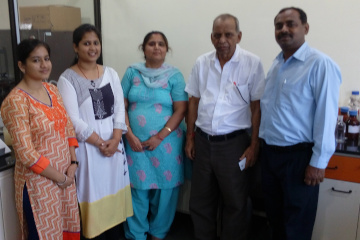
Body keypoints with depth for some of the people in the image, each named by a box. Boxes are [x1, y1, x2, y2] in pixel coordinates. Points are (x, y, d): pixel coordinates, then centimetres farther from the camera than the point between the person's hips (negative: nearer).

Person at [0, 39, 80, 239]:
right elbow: (26, 153, -20)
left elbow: (69, 128, 8)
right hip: (38, 182, -6)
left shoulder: (52, 90, 4)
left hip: (66, 176, 7)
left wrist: (73, 163, -3)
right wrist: (59, 177, -14)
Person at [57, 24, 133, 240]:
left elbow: (120, 109, 3)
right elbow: (74, 120, -13)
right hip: (87, 147, -4)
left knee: (115, 194, 13)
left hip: (113, 144, 5)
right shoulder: (67, 79, -8)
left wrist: (115, 139, -9)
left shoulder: (111, 74, 6)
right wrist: (100, 143, -14)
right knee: (94, 196, 4)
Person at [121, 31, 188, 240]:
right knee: (137, 189, 7)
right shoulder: (132, 72, 6)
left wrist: (160, 137, -13)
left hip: (166, 143, -1)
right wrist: (129, 134, -8)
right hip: (136, 142, 1)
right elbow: (122, 106, 4)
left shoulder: (174, 75, 1)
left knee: (164, 190, 7)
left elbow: (181, 110, -5)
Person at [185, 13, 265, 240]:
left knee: (235, 203, 11)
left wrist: (254, 145, -7)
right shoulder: (202, 63, 3)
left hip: (234, 143, -3)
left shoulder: (252, 63, -8)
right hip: (203, 141, 4)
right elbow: (194, 102, 9)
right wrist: (190, 137, 9)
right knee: (200, 201, 16)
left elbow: (257, 107, -6)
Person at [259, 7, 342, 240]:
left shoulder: (320, 64, -15)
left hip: (298, 155, -7)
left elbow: (326, 115, -17)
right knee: (274, 216, 22)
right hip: (269, 152, 7)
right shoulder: (276, 64, 9)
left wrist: (318, 162, -17)